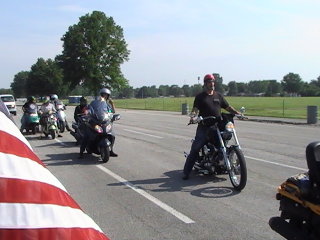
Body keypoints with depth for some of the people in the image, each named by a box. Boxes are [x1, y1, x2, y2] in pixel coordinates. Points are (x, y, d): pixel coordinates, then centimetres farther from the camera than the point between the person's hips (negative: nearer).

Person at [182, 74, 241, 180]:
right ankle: (186, 172, -4)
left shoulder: (218, 95, 17)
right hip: (204, 127, -4)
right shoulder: (200, 96, 6)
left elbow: (228, 107, 19)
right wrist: (192, 116, -27)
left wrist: (237, 113, 3)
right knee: (195, 149, -8)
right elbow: (195, 109, -5)